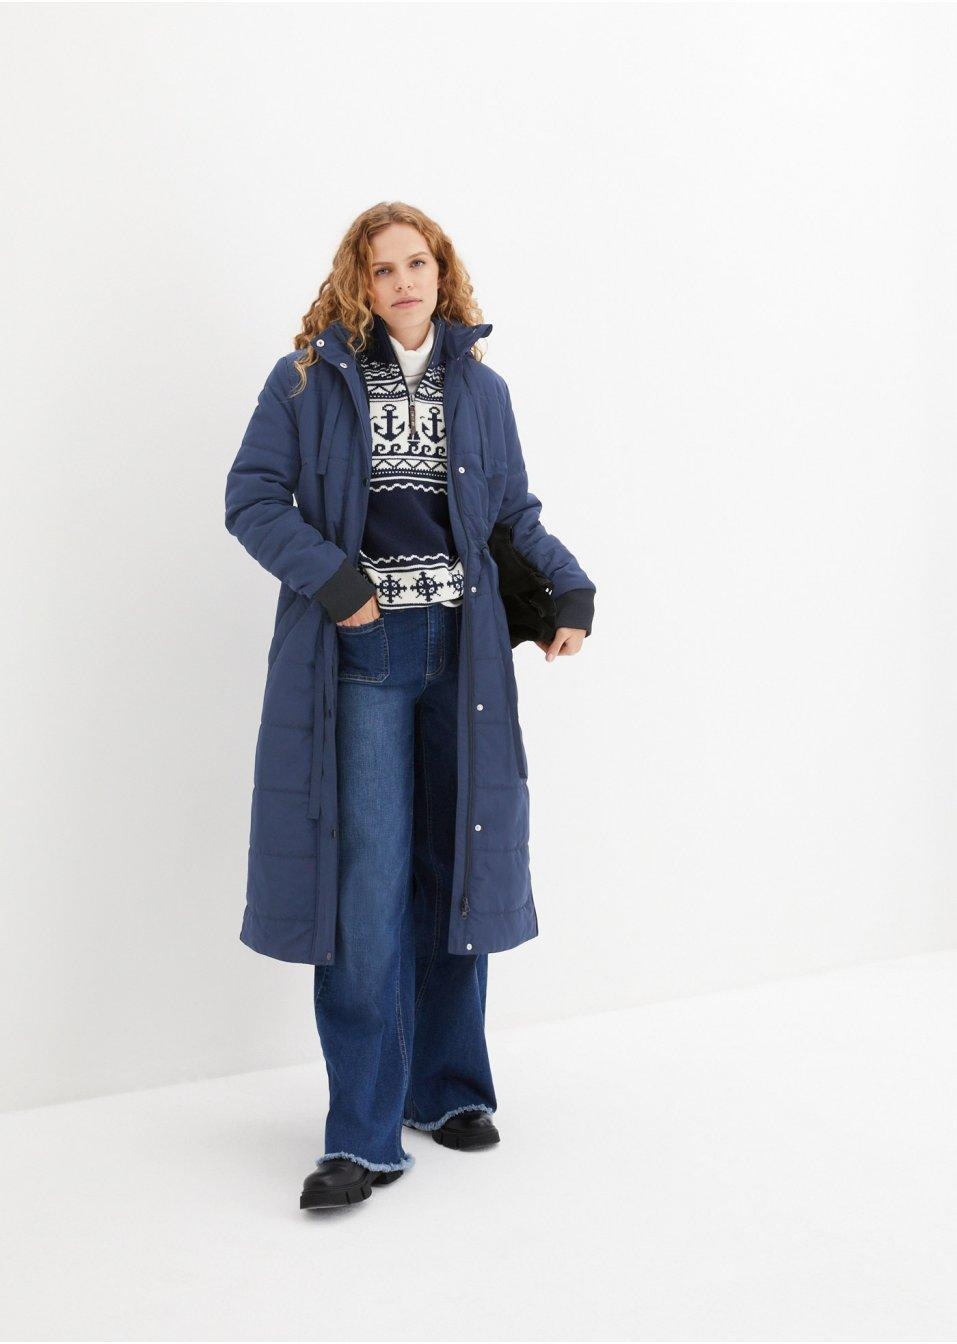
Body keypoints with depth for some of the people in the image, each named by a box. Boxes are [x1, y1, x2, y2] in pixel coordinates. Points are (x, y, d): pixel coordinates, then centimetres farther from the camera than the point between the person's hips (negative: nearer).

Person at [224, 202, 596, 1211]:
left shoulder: (481, 388, 13)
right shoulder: (309, 380, 3)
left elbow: (514, 511, 18)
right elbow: (251, 497, -1)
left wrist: (568, 589, 1)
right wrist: (333, 579, -13)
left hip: (461, 652, 4)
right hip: (358, 655, -3)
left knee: (452, 871, 9)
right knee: (366, 883, -9)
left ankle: (449, 1088, 24)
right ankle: (365, 1137, -3)